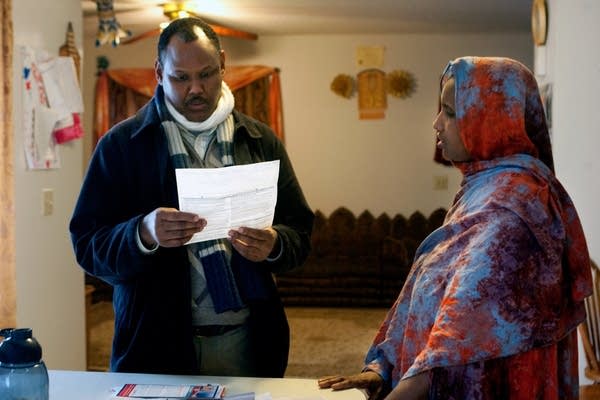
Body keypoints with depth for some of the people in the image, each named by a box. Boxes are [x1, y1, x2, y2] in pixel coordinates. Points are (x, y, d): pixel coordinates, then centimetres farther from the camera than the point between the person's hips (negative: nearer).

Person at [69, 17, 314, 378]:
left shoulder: (262, 141, 5)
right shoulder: (122, 144, -3)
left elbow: (301, 232, 5)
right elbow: (87, 244, -7)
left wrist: (274, 245, -18)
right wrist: (144, 234, -26)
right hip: (157, 342, -2)